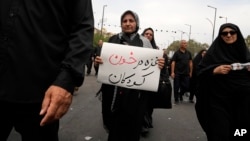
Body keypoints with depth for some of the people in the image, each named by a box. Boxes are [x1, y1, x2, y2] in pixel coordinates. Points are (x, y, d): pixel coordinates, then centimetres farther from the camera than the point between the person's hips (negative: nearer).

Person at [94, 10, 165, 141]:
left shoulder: (144, 41, 4)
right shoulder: (113, 39, 9)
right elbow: (105, 61, 15)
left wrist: (159, 65, -14)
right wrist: (98, 61, -6)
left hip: (135, 92, -1)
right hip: (113, 90, 2)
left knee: (131, 127, 6)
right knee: (114, 126, 9)